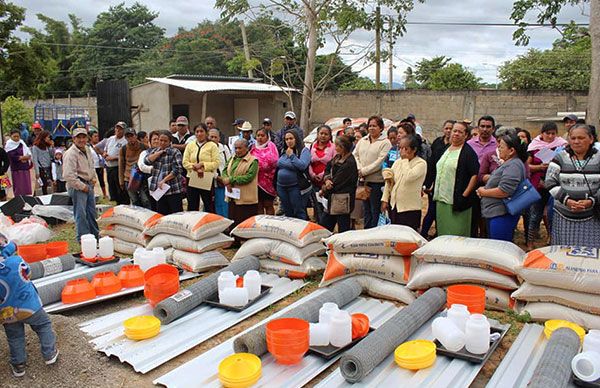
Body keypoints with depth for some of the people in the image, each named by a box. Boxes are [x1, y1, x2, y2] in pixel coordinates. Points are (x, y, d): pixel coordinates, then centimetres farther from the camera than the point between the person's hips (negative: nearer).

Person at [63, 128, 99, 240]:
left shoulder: (87, 149, 10)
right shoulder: (70, 154, -18)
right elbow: (68, 175, -23)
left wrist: (93, 178, 15)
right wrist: (82, 186, -19)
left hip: (88, 185, 9)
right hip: (77, 187, -9)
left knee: (92, 212, 17)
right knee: (81, 214, -3)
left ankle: (95, 235, 29)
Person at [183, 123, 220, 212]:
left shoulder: (212, 146, 0)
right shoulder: (190, 146, 11)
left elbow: (216, 163, -8)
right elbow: (185, 162, 3)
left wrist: (203, 165, -17)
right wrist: (195, 167, -13)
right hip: (192, 179, 3)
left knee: (209, 206, 4)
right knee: (192, 206, 9)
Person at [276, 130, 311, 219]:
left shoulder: (304, 151, -5)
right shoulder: (284, 152, 15)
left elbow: (302, 165, -18)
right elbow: (279, 163, 8)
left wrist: (291, 155, -14)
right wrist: (292, 165, 0)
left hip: (296, 187, -6)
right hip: (281, 186, 7)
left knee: (299, 213, -2)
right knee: (287, 213, 14)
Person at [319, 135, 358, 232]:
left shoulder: (349, 163, -18)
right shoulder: (337, 158, 10)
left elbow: (337, 182, -17)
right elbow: (327, 169, 12)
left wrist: (324, 190, -5)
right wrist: (327, 179, -11)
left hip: (342, 200, -9)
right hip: (333, 198, 9)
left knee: (343, 229, 1)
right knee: (323, 224, 13)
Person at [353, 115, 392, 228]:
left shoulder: (385, 143, -7)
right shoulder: (362, 141, 13)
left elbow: (380, 161, -15)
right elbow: (355, 155, 11)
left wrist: (364, 171, -14)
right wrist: (359, 169, -6)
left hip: (377, 181, -6)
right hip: (363, 181, 6)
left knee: (375, 211, 0)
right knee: (367, 210, 16)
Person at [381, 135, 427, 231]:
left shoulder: (421, 163, -9)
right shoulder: (397, 162, 9)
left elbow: (409, 177, -27)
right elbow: (389, 182, 12)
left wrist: (405, 160, -15)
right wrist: (385, 199, 7)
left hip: (410, 208, -6)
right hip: (394, 206, 6)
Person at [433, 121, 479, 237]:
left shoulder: (468, 152, -7)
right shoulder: (445, 150, 14)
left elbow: (475, 175, -13)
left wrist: (465, 195, -17)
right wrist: (435, 190, 16)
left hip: (456, 201, -7)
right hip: (441, 199, 7)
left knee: (457, 235, -3)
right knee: (442, 233, 13)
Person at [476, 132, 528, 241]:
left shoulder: (513, 165, -17)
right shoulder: (507, 163, 17)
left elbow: (504, 191, -26)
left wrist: (484, 192, -11)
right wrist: (484, 189, 9)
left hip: (502, 216, -11)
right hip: (494, 213, 11)